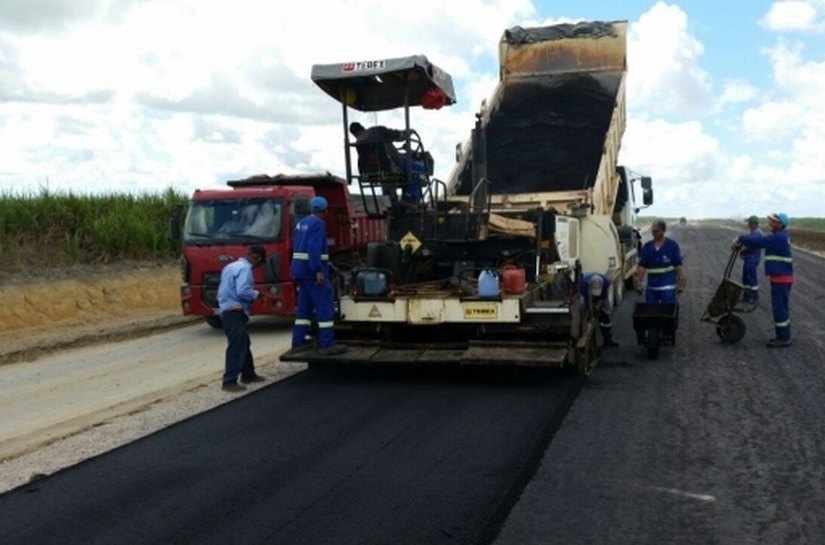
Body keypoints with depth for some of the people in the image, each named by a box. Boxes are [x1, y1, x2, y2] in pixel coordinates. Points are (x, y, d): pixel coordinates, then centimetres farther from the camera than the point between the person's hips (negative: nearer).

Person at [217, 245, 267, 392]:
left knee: (243, 343, 19)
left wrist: (252, 293, 16)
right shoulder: (245, 268, -13)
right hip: (235, 312, -10)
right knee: (236, 346, -9)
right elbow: (243, 291, -25)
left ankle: (248, 374, 29)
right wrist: (256, 294, -7)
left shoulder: (231, 266, 18)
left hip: (227, 310, 10)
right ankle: (229, 381, -10)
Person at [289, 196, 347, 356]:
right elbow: (314, 249, -22)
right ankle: (326, 344, -9)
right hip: (312, 269, -9)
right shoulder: (318, 223, -11)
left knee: (304, 306, 14)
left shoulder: (302, 223, 17)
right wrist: (319, 271, -26)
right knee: (325, 306, -7)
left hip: (300, 268, 9)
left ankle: (298, 342, 15)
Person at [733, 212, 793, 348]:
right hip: (781, 277, 10)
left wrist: (741, 238, -8)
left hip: (781, 278, -10)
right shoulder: (780, 236, 13)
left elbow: (759, 240, -20)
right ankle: (783, 336, 23)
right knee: (781, 308, 15)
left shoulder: (779, 238, -18)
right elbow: (761, 240, 14)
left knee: (779, 308, -4)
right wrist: (743, 241, 2)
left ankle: (784, 339, 1)